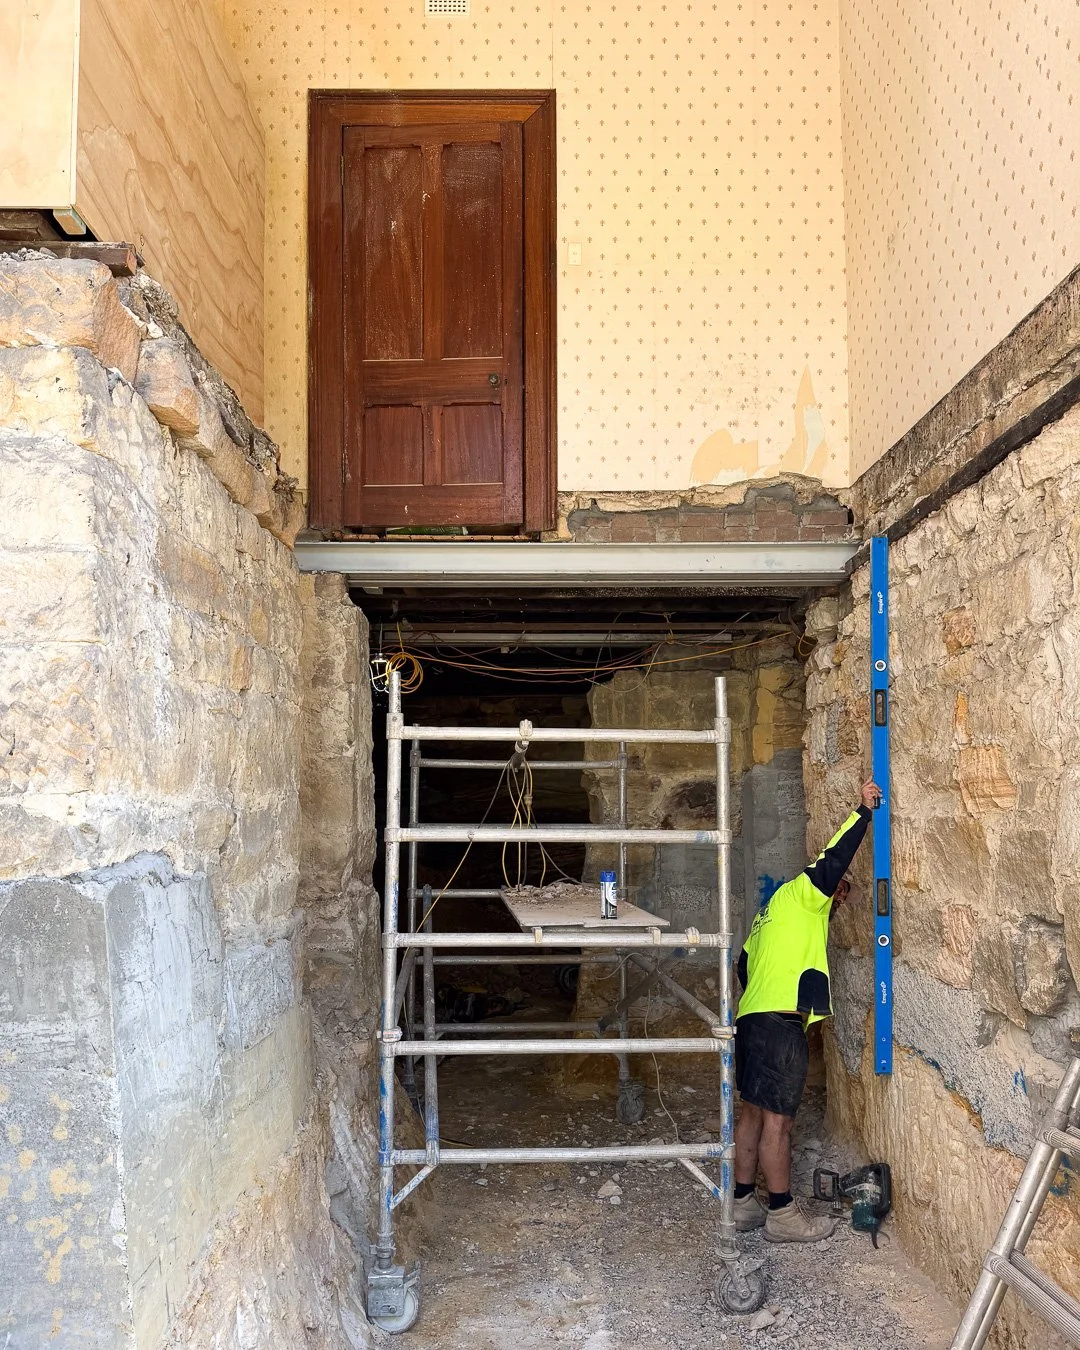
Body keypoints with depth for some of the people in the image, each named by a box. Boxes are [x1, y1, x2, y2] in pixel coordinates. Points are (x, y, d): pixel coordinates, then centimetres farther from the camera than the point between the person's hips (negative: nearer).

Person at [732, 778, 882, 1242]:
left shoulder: (772, 913, 27)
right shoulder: (799, 894, 1)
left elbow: (745, 963, 26)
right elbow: (831, 862, -14)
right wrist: (863, 811, -8)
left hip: (752, 1017, 10)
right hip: (780, 1022, -10)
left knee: (753, 1113, 13)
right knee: (777, 1121, -4)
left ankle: (743, 1204, 20)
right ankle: (783, 1216, 3)